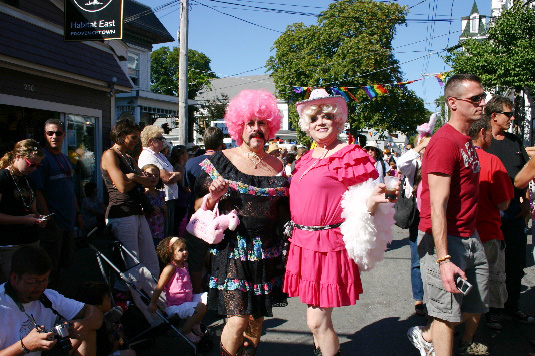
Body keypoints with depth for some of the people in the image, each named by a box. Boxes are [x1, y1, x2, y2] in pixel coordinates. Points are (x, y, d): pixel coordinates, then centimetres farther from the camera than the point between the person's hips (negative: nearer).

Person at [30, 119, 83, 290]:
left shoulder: (65, 159, 16)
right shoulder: (42, 157, -10)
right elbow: (37, 191, -16)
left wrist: (78, 213, 18)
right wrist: (47, 217, -20)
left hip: (68, 221, 8)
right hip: (52, 222, -8)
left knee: (67, 262, 15)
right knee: (51, 266, -3)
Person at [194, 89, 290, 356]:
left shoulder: (276, 167, 8)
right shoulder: (221, 161, -2)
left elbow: (285, 211, 17)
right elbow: (198, 205, 0)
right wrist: (212, 198, -19)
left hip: (267, 253, 4)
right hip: (232, 251, -3)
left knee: (256, 318, 13)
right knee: (238, 319, -9)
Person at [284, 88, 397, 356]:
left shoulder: (351, 156, -8)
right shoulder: (307, 159, 13)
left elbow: (363, 204, -10)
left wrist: (373, 200, -29)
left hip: (330, 242, -7)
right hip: (303, 242, 7)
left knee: (317, 321, -4)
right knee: (315, 318, 18)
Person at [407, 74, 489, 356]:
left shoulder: (467, 140, 13)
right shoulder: (445, 141, -18)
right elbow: (438, 205, -23)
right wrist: (443, 259, -26)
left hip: (469, 236, 9)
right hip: (445, 238, -9)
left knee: (475, 309, 15)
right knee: (448, 313, 1)